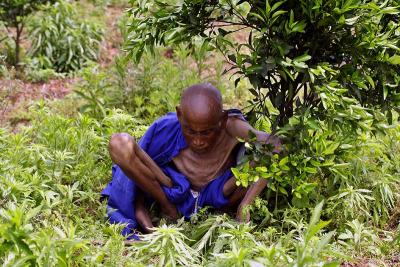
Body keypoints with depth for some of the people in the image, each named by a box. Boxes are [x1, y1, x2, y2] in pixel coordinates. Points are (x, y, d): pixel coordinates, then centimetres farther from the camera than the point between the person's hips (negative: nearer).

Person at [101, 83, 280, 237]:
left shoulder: (230, 126, -27)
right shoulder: (165, 129, -23)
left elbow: (272, 146, -41)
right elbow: (138, 174, -14)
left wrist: (244, 206, -45)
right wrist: (149, 229, -23)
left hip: (217, 198, 0)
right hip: (175, 189, 1)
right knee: (119, 144, -26)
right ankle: (168, 208, -6)